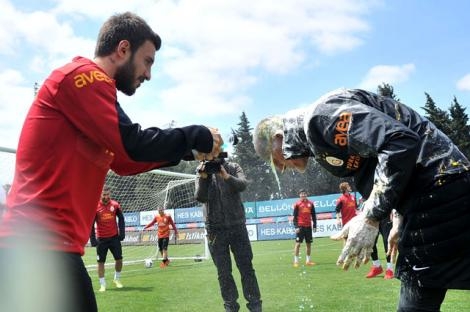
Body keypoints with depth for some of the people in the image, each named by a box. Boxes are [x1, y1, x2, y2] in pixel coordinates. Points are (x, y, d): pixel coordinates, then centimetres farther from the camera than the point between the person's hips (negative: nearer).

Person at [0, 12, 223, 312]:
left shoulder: (89, 84, 22)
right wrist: (197, 136, -4)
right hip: (42, 244, -10)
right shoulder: (82, 75, -9)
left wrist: (186, 151, 17)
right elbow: (133, 144, -18)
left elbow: (124, 161, 24)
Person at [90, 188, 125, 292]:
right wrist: (92, 239, -7)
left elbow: (121, 219, 8)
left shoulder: (115, 205, -2)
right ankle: (102, 284, 14)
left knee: (119, 259, 4)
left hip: (114, 237, 2)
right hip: (101, 239, -2)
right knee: (101, 262, 3)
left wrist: (122, 232, 0)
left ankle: (117, 279, 26)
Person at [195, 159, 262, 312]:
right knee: (223, 271, 5)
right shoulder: (202, 171, 3)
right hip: (215, 228, 1)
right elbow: (200, 197, -8)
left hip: (237, 225, 0)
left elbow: (242, 185, -16)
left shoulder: (233, 167, 2)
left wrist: (226, 176, -32)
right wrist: (203, 178, -23)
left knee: (246, 267, 3)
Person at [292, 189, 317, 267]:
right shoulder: (297, 204, -1)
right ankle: (296, 261, 0)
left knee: (309, 244, 9)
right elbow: (295, 216, -3)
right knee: (298, 243, -4)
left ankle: (308, 260, 20)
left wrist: (314, 226, 6)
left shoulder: (310, 203, 8)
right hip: (300, 226, -4)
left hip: (308, 226, 4)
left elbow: (313, 216, 11)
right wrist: (296, 227, -10)